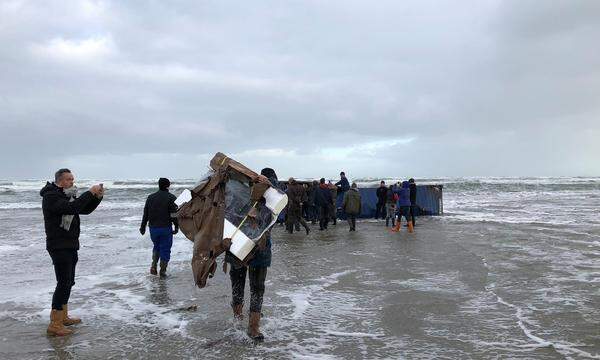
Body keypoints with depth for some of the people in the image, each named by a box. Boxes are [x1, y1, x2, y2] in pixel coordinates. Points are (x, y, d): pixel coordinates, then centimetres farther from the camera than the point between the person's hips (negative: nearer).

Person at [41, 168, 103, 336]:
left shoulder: (67, 196, 14)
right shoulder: (51, 196, -15)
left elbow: (85, 210, 15)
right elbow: (72, 208, -31)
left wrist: (97, 197, -1)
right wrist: (89, 193, -26)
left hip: (70, 246, 10)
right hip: (59, 246, -10)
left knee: (68, 282, 17)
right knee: (64, 283, -11)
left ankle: (63, 317, 29)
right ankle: (54, 325, -7)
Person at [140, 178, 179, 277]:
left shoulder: (150, 197, 8)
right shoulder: (171, 198, -7)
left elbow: (145, 214, 11)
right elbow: (174, 214, -10)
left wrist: (143, 227, 18)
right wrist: (176, 227, -2)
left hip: (153, 228, 4)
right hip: (166, 228, -4)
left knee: (156, 246, 23)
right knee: (165, 249, 5)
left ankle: (153, 266, 9)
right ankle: (163, 271, 7)